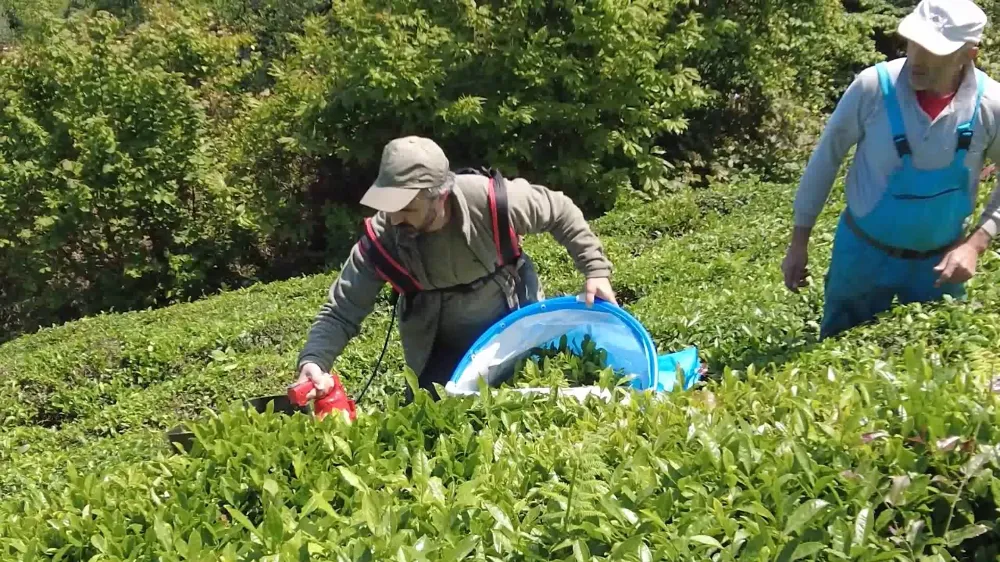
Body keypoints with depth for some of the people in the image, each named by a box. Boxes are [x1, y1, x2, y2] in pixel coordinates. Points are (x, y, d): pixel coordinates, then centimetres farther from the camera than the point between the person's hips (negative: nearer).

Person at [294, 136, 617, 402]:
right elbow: (340, 312, -22)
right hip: (445, 349, 1)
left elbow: (561, 212, -13)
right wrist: (314, 361, -40)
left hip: (516, 327, 0)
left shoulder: (494, 201, -32)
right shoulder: (380, 239, -28)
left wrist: (596, 270, -16)